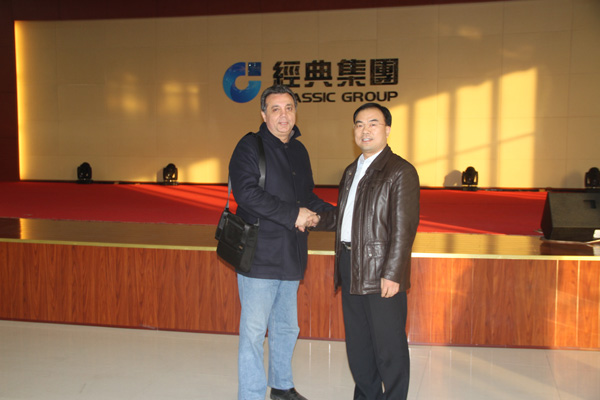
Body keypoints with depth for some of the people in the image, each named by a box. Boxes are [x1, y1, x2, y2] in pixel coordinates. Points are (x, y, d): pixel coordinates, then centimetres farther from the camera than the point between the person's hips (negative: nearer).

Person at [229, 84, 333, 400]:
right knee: (254, 331, 0)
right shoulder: (250, 146, -7)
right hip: (259, 257, -7)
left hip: (291, 257, 7)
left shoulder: (299, 151, 14)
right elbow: (246, 193, -20)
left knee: (286, 328, 19)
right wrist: (293, 214, -19)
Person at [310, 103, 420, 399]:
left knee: (389, 347, 4)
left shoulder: (401, 172, -9)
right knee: (357, 344, 18)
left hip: (382, 274, -8)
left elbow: (404, 228, -15)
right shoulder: (351, 171, 16)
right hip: (350, 268, 8)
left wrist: (392, 274, -20)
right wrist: (318, 220, 5)